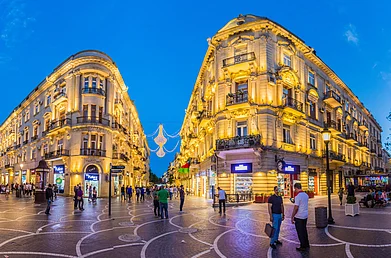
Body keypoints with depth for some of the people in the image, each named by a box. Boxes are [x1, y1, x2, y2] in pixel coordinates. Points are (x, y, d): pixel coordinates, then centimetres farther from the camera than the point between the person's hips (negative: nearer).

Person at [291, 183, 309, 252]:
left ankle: (303, 247, 10)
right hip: (305, 216, 8)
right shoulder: (306, 195, 4)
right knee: (304, 230, 20)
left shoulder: (298, 196, -20)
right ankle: (306, 244, 29)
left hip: (299, 217, -8)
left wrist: (292, 217, -13)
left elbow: (296, 208, -21)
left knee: (300, 232, 3)